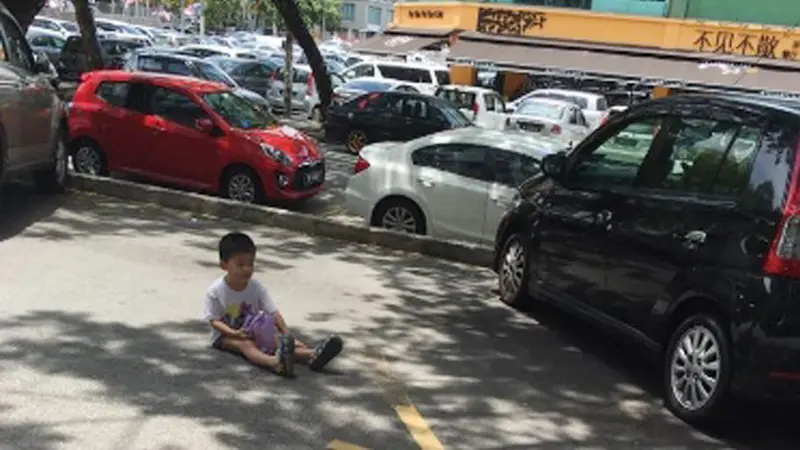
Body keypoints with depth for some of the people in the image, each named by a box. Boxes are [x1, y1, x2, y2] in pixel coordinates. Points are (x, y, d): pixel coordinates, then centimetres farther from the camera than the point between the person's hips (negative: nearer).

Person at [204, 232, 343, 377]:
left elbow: (273, 313, -11)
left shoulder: (256, 288, -6)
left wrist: (286, 334, -26)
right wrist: (235, 333, -32)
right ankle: (275, 362, -70)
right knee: (246, 344, -36)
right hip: (225, 335, -4)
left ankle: (311, 355, -50)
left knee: (277, 339, -23)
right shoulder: (215, 291, -15)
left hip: (253, 332, 4)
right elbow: (214, 321, -15)